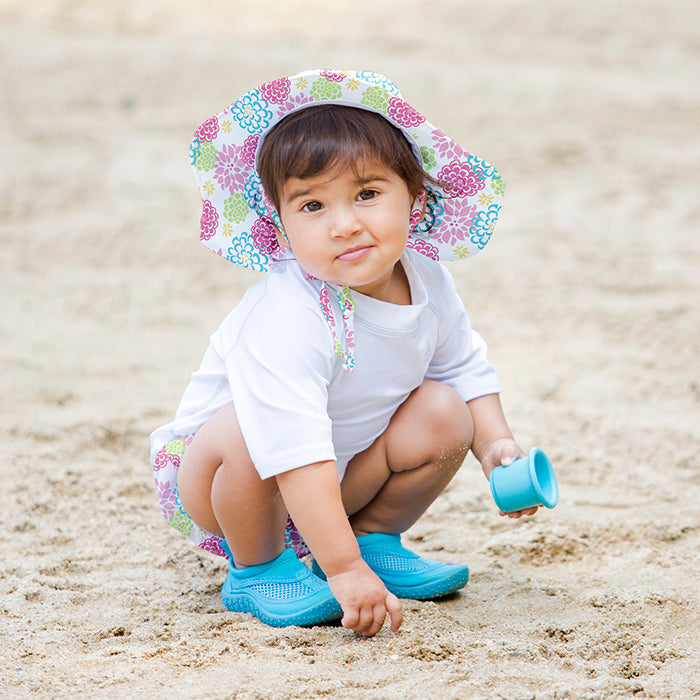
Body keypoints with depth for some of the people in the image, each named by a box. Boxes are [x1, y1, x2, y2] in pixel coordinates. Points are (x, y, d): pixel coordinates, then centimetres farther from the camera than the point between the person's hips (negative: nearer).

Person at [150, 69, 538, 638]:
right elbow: (297, 457, -42)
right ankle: (258, 568, -11)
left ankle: (376, 538, 10)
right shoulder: (288, 320, -37)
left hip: (343, 473, 6)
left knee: (444, 414, -11)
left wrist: (497, 447, -7)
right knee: (248, 431, -37)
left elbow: (465, 370, 9)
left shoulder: (428, 283, -12)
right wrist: (345, 572, -46)